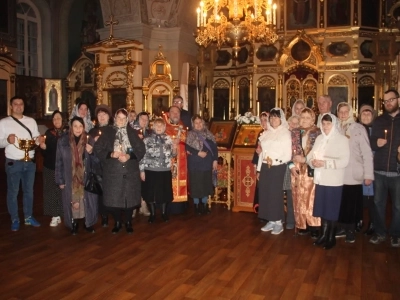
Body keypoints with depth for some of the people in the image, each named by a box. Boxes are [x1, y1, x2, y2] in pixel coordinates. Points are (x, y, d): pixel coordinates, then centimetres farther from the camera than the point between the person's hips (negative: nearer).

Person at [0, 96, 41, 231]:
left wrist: (38, 139, -13)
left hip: (30, 162, 4)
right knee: (13, 192, 7)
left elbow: (37, 137, 10)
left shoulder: (31, 121, 7)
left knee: (29, 190, 14)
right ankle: (14, 219, 21)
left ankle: (28, 217, 28)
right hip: (13, 163, -3)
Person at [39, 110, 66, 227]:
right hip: (50, 167, 2)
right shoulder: (48, 133, 5)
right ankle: (55, 216, 12)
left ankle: (66, 215, 11)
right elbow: (44, 153, 5)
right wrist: (43, 148, -14)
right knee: (52, 190, 3)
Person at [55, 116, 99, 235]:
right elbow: (59, 162, 0)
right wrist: (60, 180, -1)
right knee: (73, 203, 7)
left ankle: (88, 223, 25)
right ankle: (74, 224, 26)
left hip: (86, 179, 1)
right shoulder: (62, 141, -5)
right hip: (70, 179, -1)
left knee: (87, 201, 6)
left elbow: (96, 161, 0)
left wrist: (91, 152, -20)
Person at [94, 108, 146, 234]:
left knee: (130, 197, 4)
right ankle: (117, 222, 23)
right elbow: (98, 149, -1)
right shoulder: (107, 132, 4)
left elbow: (141, 149, 2)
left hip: (130, 171, 1)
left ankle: (128, 222, 22)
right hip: (112, 171, 0)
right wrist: (111, 154, -16)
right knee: (113, 198, 2)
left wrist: (129, 156, -13)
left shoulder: (132, 132, 8)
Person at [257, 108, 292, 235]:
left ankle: (278, 222, 10)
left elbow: (288, 155, -10)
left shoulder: (285, 133, -6)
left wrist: (275, 160, -24)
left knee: (275, 194, -3)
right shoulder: (266, 133, 11)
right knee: (265, 193, 7)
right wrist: (259, 169, 13)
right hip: (265, 167, 6)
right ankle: (271, 221, 18)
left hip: (278, 167, -6)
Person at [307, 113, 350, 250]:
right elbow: (310, 155, 9)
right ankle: (323, 234, 24)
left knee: (331, 209, 4)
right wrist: (313, 161, -13)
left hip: (333, 180, -4)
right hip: (320, 179, 5)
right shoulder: (319, 138, 11)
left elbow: (344, 161, -14)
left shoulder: (342, 139, -5)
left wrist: (325, 163, -21)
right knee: (322, 208, 10)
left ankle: (331, 237, 17)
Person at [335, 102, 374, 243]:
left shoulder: (359, 129, -3)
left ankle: (351, 231, 23)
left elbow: (367, 153, -4)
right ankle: (341, 229, 26)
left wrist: (368, 175, -7)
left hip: (354, 175, -2)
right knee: (340, 203, 9)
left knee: (352, 204, 7)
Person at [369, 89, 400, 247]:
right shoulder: (378, 121, 10)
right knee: (378, 203, 9)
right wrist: (376, 143, -10)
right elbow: (370, 143, 12)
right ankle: (380, 233, 22)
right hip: (379, 170, 2)